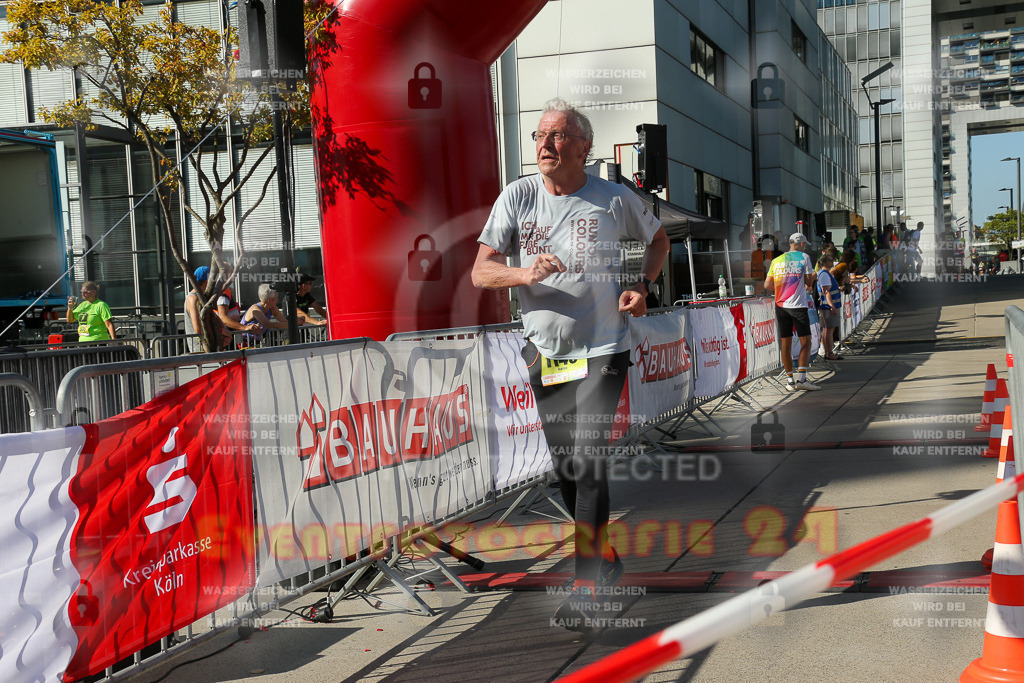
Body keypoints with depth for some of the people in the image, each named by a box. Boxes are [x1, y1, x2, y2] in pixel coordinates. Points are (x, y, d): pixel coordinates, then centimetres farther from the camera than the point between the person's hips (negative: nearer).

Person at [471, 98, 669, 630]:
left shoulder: (615, 200, -3)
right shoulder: (517, 196, 0)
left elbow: (659, 239, 16)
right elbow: (480, 272, -4)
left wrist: (643, 287, -1)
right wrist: (525, 273, -24)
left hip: (602, 350, -3)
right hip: (545, 353, 3)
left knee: (589, 461, -13)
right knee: (565, 467, 11)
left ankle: (585, 588, -6)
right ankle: (605, 556, 33)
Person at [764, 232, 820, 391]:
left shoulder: (777, 260, 12)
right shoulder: (804, 257, 2)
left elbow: (767, 286, 11)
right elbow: (809, 283, 2)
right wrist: (813, 275, 23)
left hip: (780, 305, 4)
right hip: (798, 305, -4)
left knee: (785, 344, 6)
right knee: (805, 342, 0)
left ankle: (790, 379, 8)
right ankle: (801, 378, -9)